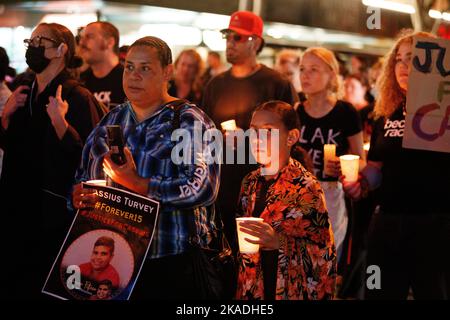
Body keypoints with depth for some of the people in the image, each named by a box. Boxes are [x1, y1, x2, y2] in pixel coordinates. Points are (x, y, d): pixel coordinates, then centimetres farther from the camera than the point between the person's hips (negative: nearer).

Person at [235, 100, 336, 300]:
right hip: (253, 289, 5)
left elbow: (324, 251, -15)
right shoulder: (251, 183, 6)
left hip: (291, 291, -5)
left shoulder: (306, 188, -12)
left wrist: (279, 242, -26)